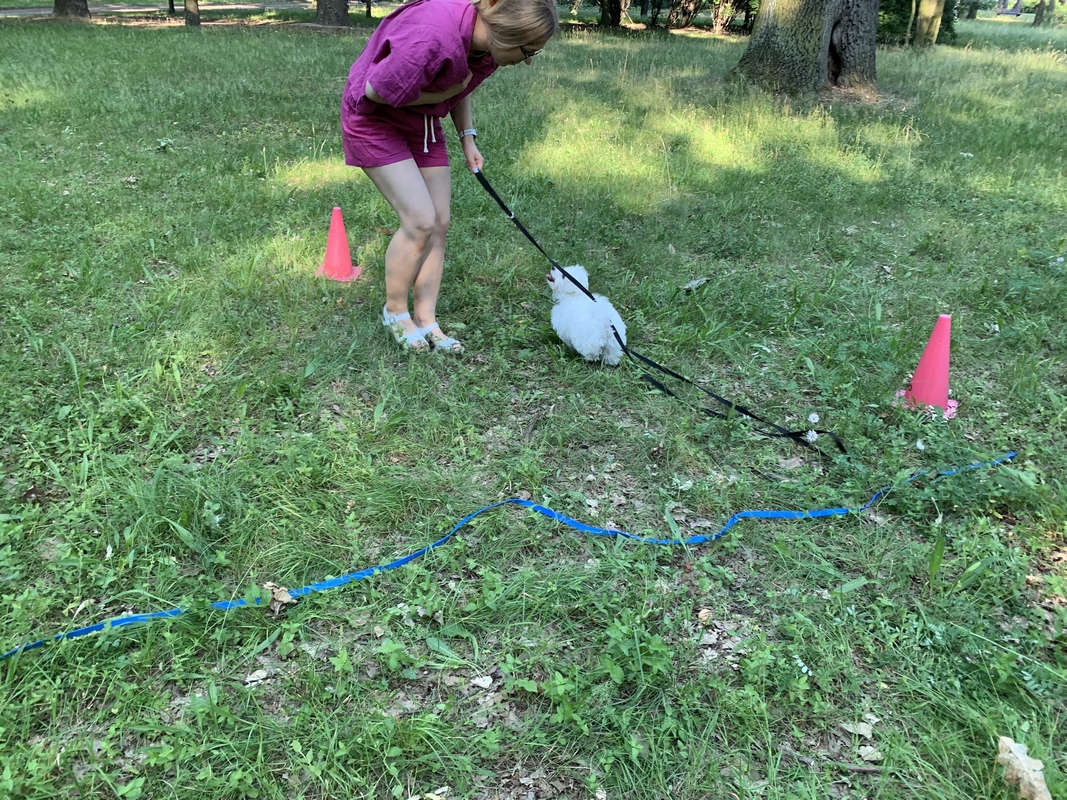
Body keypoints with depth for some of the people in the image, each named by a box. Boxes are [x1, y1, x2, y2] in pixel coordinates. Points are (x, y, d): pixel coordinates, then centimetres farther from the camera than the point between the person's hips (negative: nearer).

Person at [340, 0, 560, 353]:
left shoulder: (488, 41, -11)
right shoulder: (432, 37, -37)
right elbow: (376, 90, -26)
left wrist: (467, 138, 2)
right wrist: (439, 97, -21)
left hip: (421, 121, 8)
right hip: (373, 117, -8)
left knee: (439, 223, 2)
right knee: (420, 220, -15)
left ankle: (425, 320, 11)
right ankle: (395, 312, 7)